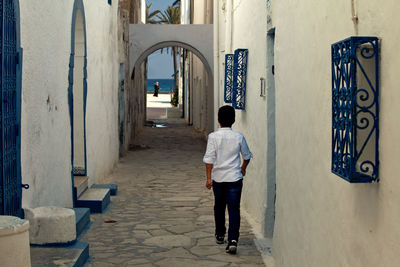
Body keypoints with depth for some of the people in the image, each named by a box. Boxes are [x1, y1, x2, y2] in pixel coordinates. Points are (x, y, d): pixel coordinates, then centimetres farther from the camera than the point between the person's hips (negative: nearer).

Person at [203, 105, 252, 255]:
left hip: (218, 178, 1)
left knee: (219, 207, 20)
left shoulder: (213, 136, -6)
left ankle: (220, 235, 35)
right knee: (234, 209, -3)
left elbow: (209, 159, -11)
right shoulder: (238, 137, -1)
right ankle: (233, 240, -16)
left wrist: (208, 178, -7)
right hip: (235, 178, 0)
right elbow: (247, 156, 12)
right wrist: (243, 168, 30)